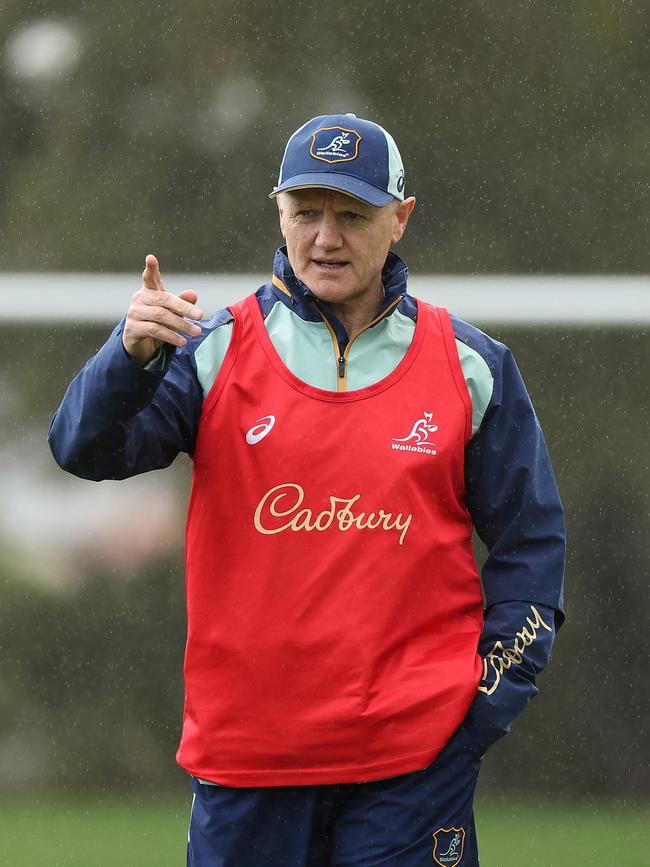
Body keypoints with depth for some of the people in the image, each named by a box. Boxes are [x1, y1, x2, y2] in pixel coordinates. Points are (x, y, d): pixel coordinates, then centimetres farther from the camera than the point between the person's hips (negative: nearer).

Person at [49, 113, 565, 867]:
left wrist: (490, 702, 1)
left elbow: (530, 542, 10)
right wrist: (133, 352, -29)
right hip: (243, 745, 1)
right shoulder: (218, 352, 4)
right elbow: (84, 448, -9)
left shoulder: (468, 366, 6)